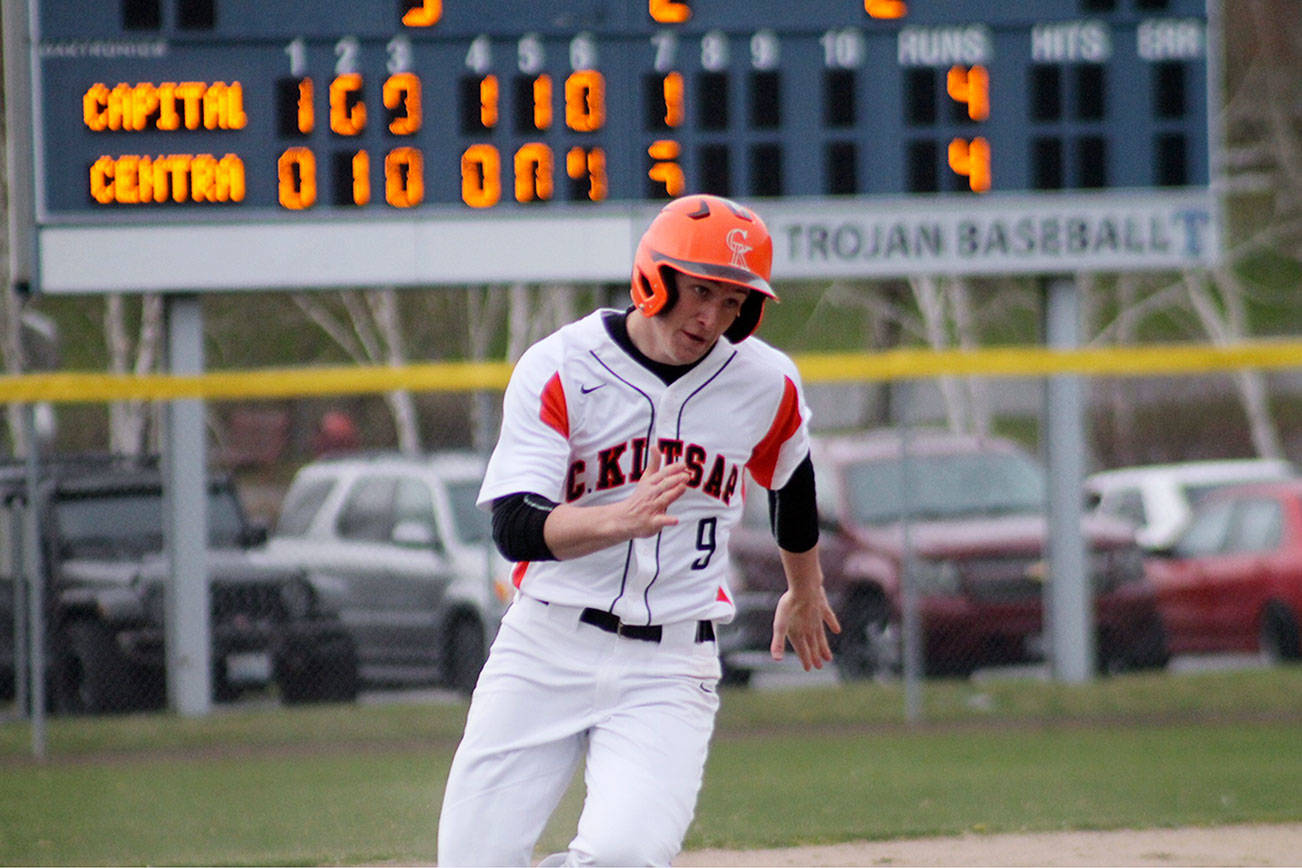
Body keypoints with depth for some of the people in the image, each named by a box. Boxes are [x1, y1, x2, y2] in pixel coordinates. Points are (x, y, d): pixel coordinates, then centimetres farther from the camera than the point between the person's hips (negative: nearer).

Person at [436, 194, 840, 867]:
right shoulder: (559, 369, -9)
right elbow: (515, 530, -19)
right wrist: (622, 520, -38)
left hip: (671, 664, 1)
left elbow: (790, 480, 23)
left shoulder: (766, 384, 0)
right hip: (547, 648, -1)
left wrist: (805, 594, 39)